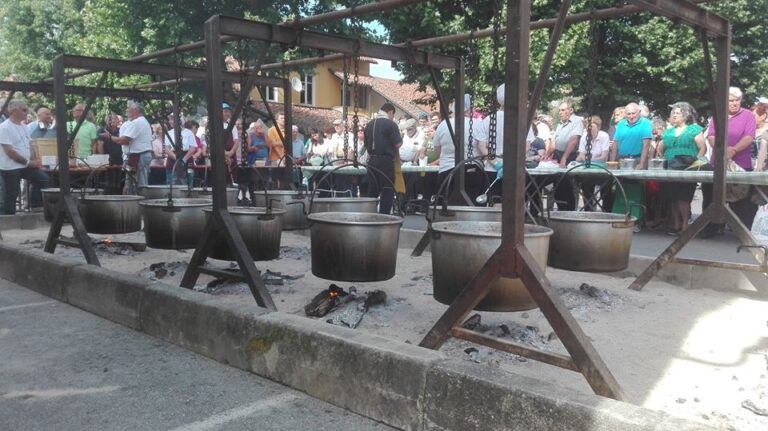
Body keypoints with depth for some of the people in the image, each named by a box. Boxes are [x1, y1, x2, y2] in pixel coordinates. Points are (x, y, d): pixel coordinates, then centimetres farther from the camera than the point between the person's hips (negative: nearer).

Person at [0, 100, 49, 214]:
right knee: (10, 196, 0)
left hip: (25, 166, 8)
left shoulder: (24, 126, 11)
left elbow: (28, 146, 16)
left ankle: (35, 207, 12)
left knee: (43, 179, 3)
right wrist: (28, 162, -17)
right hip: (10, 167, -8)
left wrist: (33, 160, -1)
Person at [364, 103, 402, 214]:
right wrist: (401, 140, 8)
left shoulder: (369, 125, 10)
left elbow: (366, 145, 15)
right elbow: (397, 144, -12)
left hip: (372, 161, 6)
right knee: (387, 192, 1)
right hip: (386, 161, -6)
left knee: (372, 190, 12)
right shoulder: (391, 124, -9)